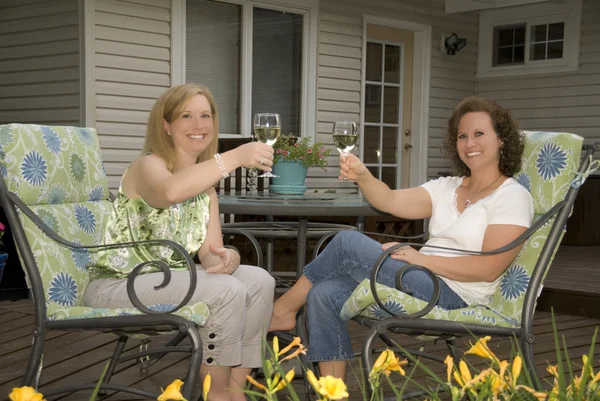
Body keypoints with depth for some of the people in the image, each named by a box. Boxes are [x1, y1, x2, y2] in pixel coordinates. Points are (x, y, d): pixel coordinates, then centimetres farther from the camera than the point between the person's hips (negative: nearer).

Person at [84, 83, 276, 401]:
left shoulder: (205, 184, 11)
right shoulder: (148, 165, -13)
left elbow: (209, 253, 2)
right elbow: (169, 191, -40)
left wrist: (227, 259, -22)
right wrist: (235, 157, -41)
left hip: (166, 280, 8)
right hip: (116, 287, -8)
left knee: (259, 281, -4)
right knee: (227, 291, -24)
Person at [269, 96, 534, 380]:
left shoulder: (513, 196, -3)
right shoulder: (448, 187, 17)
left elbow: (489, 269, -14)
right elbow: (392, 201, 4)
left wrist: (423, 259, -18)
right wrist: (363, 176, -16)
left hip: (452, 297, -7)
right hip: (423, 285, 7)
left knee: (347, 243, -16)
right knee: (324, 295, -13)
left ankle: (282, 311, 6)